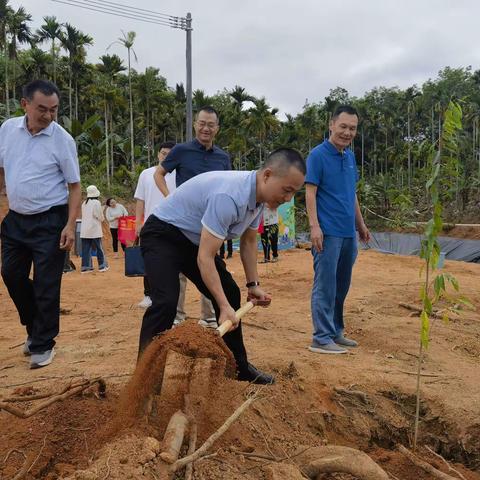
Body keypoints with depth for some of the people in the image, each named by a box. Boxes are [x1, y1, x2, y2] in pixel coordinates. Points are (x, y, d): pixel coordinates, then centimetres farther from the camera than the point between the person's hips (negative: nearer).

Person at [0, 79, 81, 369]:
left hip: (50, 221, -5)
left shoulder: (62, 140, -11)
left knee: (46, 285, -1)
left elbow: (75, 186, -8)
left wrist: (70, 225, -16)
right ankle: (35, 328, 35)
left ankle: (43, 345, 16)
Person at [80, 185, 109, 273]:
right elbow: (100, 216, -11)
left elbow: (83, 215, 13)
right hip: (94, 229, -5)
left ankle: (85, 267, 4)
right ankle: (102, 266, 8)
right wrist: (102, 219, 11)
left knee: (86, 248, 5)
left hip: (84, 230, 6)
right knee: (99, 247, 4)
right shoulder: (96, 202, -8)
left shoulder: (84, 203, 10)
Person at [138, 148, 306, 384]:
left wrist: (253, 284, 8)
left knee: (230, 294, 8)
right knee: (166, 302, -27)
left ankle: (238, 367, 21)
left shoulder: (258, 195, -6)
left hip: (195, 240, 9)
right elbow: (204, 258, -35)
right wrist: (224, 307, -33)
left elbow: (248, 241, 9)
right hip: (162, 235, -9)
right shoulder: (229, 197, -35)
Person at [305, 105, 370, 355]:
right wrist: (314, 226, -20)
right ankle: (322, 338, 3)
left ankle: (336, 332, 25)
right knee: (325, 285, -4)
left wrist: (361, 224, 21)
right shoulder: (318, 155, -7)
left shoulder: (350, 157, 14)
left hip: (348, 233, 8)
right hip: (328, 232, -8)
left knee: (342, 286, 14)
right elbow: (310, 193, -12)